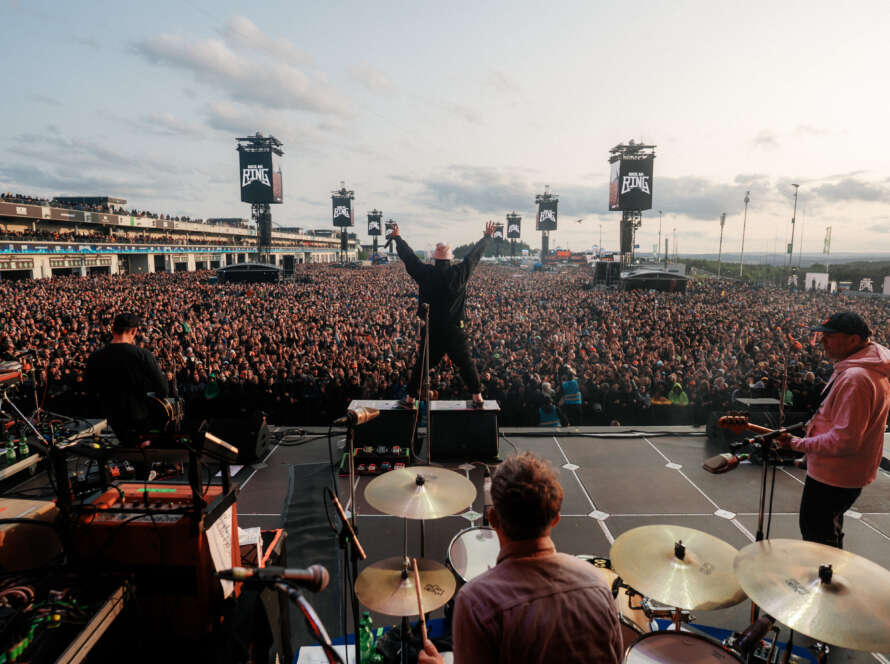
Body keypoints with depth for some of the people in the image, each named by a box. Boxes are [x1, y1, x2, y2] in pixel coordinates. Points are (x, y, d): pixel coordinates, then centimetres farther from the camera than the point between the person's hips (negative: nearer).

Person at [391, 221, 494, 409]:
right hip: (454, 330, 0)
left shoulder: (425, 273, -7)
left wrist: (398, 238, 24)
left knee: (421, 365, 11)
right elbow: (475, 254, 7)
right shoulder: (460, 272, -7)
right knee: (466, 363, 9)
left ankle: (409, 398, 19)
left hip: (431, 330, 1)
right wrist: (487, 236, 23)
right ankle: (477, 397, 13)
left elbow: (408, 256, 7)